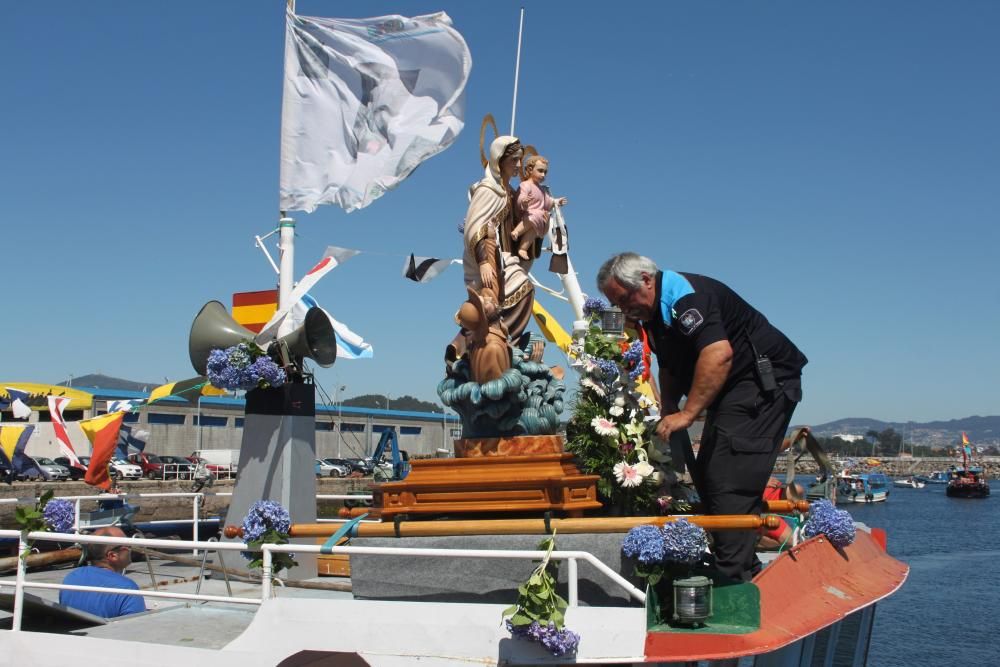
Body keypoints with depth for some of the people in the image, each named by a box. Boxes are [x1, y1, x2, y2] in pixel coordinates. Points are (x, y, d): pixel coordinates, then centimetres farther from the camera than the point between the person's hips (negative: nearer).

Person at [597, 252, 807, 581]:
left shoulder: (685, 295, -21)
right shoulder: (655, 314, 12)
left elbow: (719, 354, -34)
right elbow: (671, 371, 24)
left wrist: (687, 413, -31)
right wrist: (666, 416, 13)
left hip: (765, 381, -11)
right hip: (732, 392, 11)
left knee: (731, 483, -17)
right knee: (707, 478, 12)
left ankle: (732, 580, -16)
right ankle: (744, 570, 19)